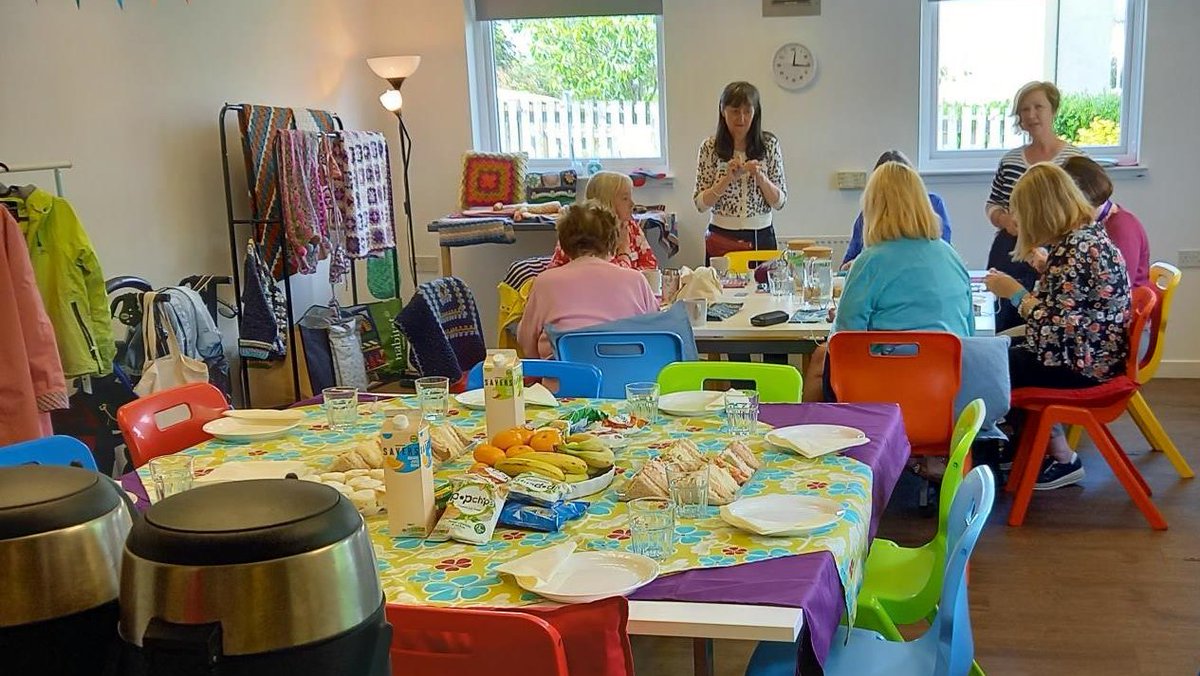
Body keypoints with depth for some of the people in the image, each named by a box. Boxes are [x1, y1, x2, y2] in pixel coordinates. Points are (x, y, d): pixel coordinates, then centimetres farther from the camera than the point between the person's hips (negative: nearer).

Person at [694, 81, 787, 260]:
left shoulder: (769, 144, -1)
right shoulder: (710, 146, -4)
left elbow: (780, 202, -2)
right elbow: (700, 204, -6)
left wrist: (760, 177, -18)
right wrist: (728, 178, -18)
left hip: (761, 238, 1)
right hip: (722, 240, -1)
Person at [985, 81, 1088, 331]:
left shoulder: (1074, 158, -4)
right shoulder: (1010, 160, 11)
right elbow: (992, 206, 20)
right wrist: (1005, 219, -2)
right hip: (1007, 259, 5)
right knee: (1005, 334, 9)